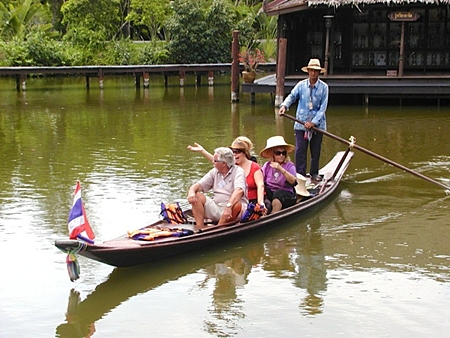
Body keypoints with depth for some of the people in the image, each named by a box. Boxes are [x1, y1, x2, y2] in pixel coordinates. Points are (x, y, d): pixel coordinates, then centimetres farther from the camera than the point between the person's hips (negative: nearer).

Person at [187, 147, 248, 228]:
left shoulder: (238, 171, -9)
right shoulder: (214, 172, 12)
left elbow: (239, 191, -27)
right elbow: (198, 185, 6)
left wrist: (229, 206, -42)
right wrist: (191, 191, -19)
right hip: (216, 209, 6)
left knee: (236, 205, -38)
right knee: (197, 196, -10)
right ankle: (200, 228, -21)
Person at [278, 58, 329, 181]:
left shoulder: (323, 87, -4)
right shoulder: (301, 85, 1)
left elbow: (323, 107, -8)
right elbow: (292, 96, -3)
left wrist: (313, 122, -16)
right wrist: (284, 105, -26)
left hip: (317, 124, 0)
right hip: (301, 123, 0)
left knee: (315, 151, 9)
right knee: (300, 150, -2)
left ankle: (314, 173, 23)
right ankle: (300, 173, 5)